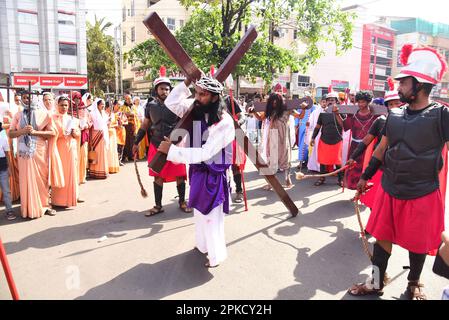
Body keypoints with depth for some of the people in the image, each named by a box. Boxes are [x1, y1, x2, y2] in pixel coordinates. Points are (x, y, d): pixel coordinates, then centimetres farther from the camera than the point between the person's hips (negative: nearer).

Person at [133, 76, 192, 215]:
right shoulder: (151, 105, 5)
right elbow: (145, 125, 14)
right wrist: (136, 142, 14)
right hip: (156, 145, 3)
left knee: (179, 175, 4)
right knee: (158, 176, 8)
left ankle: (182, 202, 24)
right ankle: (158, 205, 21)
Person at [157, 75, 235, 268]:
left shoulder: (224, 122, -24)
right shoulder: (196, 110, -3)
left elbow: (204, 153, -28)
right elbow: (171, 103, -1)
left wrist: (172, 150, -28)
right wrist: (188, 80, -11)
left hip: (213, 176, -8)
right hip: (197, 172, 8)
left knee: (211, 216, 5)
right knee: (199, 212, 23)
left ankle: (216, 255, 26)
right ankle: (203, 245, 45)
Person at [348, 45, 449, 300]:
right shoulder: (395, 115, 2)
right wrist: (366, 177, 14)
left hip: (422, 194, -4)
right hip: (389, 190, 4)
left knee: (418, 244, 14)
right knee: (382, 237, 12)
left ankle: (414, 284, 39)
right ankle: (376, 284, 30)